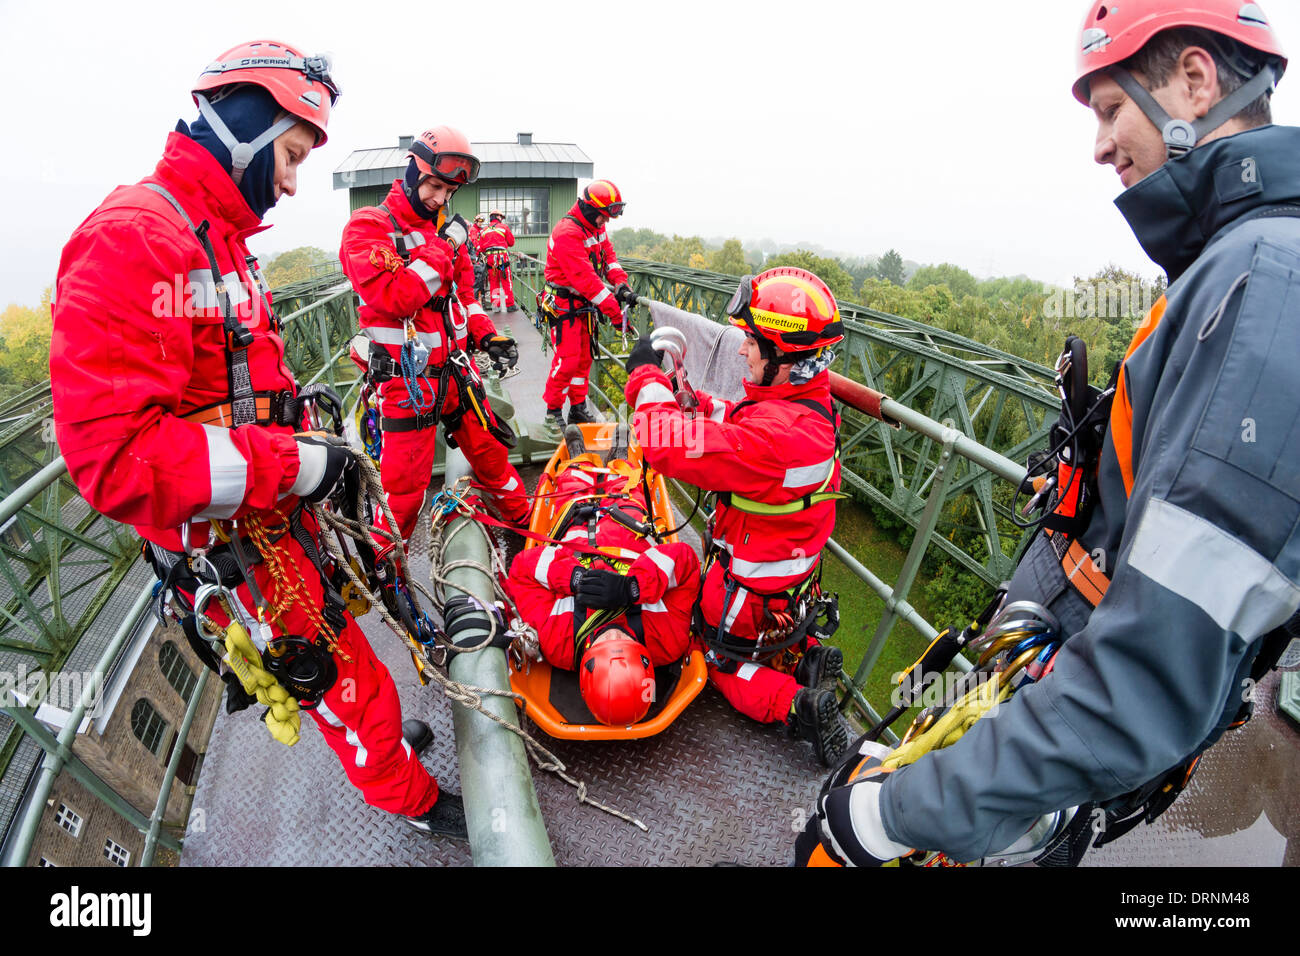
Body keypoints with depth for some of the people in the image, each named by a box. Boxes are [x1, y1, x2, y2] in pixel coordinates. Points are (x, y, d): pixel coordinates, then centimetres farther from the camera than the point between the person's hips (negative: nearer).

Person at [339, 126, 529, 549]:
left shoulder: (446, 228, 13)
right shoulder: (368, 228, -9)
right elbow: (394, 299, -24)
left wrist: (486, 333, 8)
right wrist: (442, 249, -20)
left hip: (455, 367, 6)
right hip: (408, 377, -6)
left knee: (490, 450, 17)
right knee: (405, 484, -2)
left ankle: (527, 524, 35)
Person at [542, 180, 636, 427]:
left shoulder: (596, 227, 6)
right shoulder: (567, 233, -24)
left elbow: (608, 255, 7)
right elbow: (585, 278, -29)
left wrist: (622, 286, -14)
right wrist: (614, 312, -30)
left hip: (585, 304, 9)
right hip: (563, 305, -9)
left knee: (584, 358, 13)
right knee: (567, 359, -9)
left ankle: (578, 408, 23)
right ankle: (553, 411, 6)